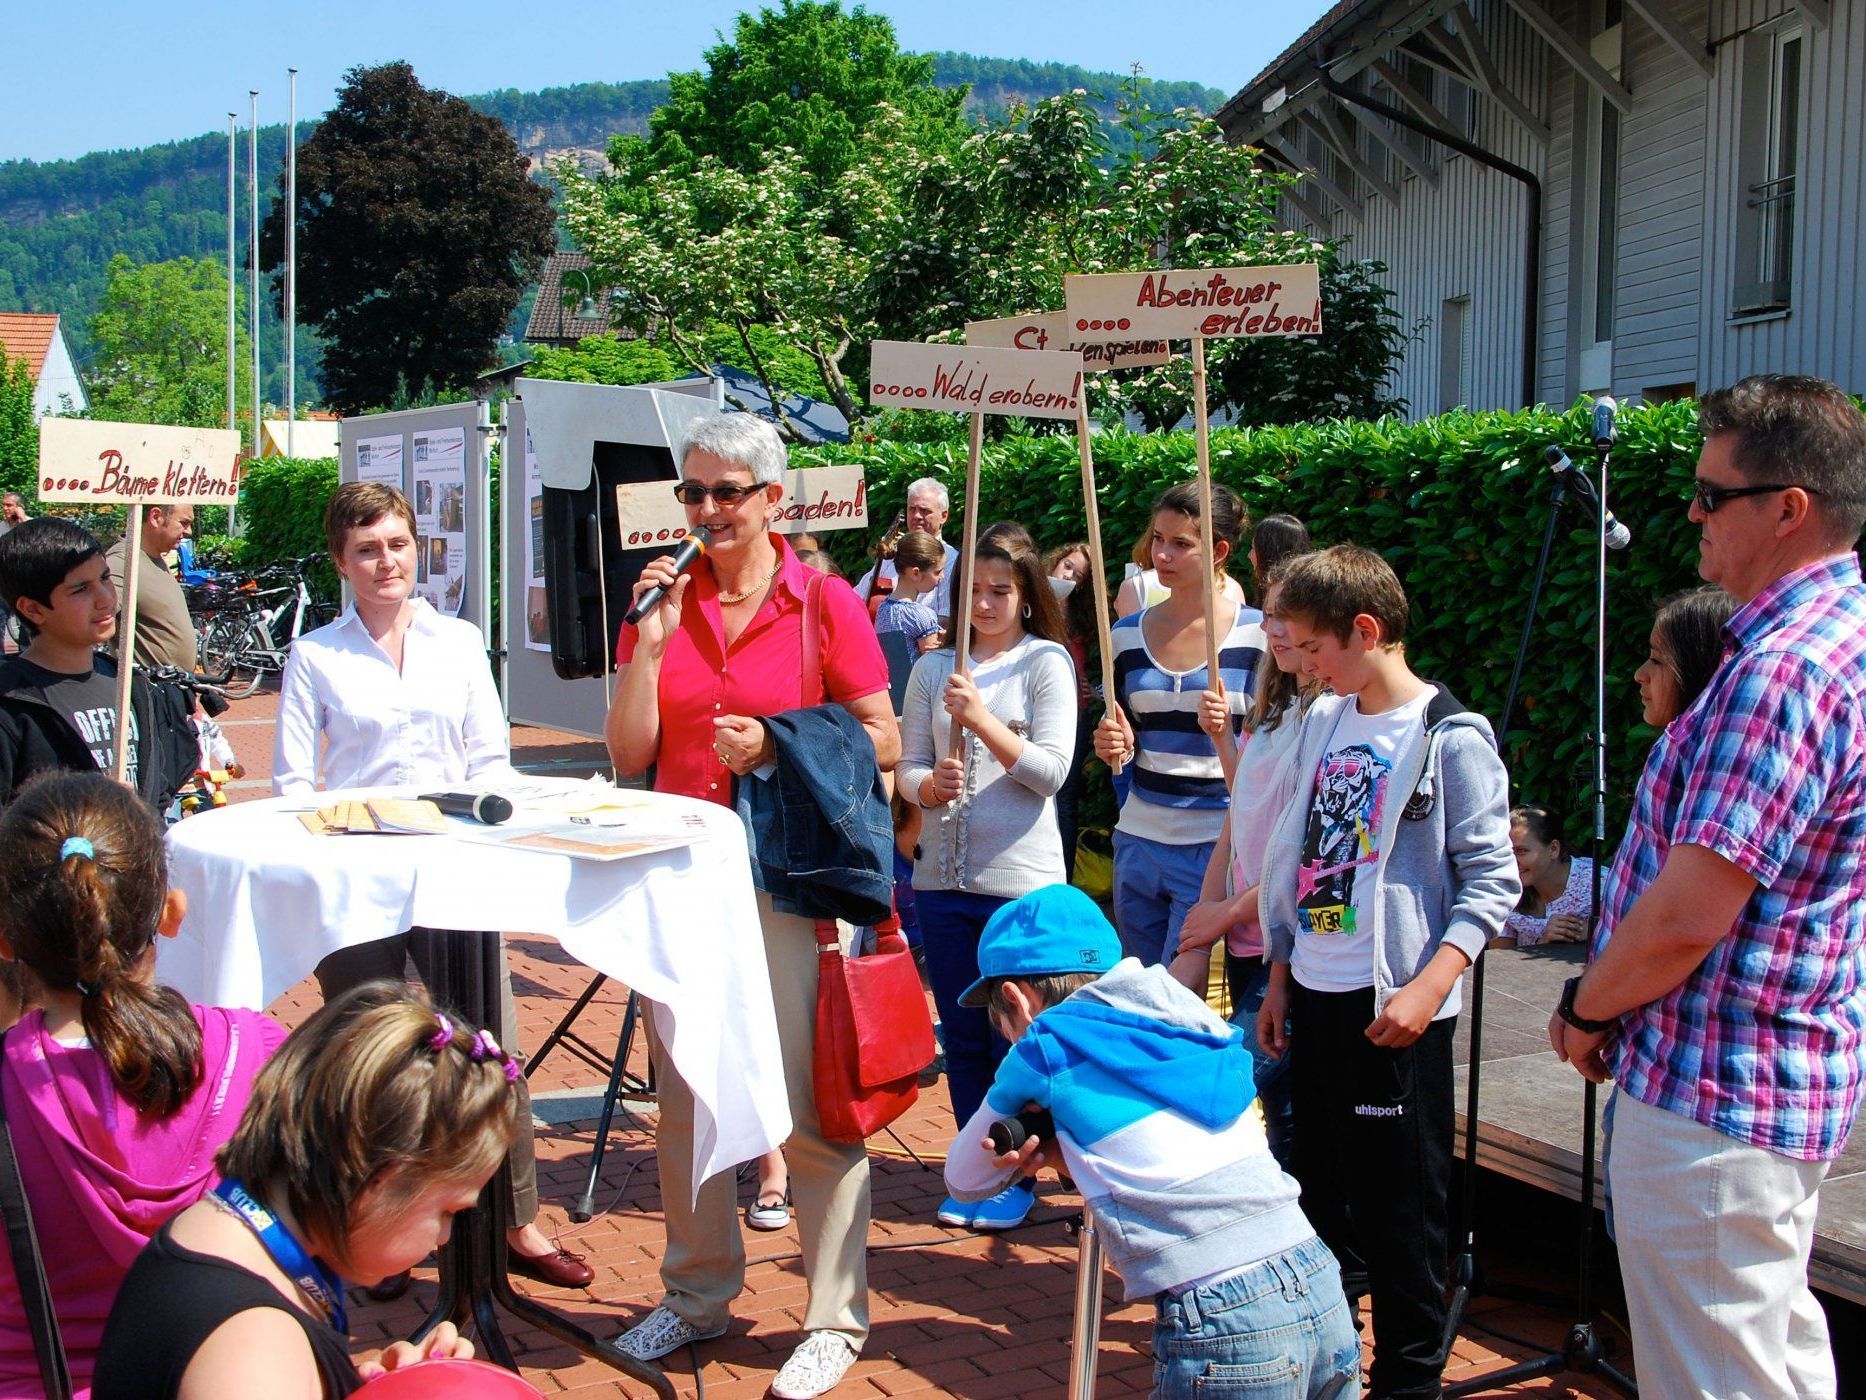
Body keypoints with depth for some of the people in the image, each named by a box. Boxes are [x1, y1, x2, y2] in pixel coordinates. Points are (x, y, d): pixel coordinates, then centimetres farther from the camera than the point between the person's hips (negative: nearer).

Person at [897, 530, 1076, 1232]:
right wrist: (929, 784, -15)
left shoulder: (1047, 663, -2)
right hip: (943, 877, 4)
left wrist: (982, 719, -21)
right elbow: (907, 766, 7)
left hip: (1021, 879, -4)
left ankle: (1016, 1176, 20)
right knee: (963, 1038, 12)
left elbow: (1050, 772, -11)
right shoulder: (932, 669, 8)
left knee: (1016, 1038, 3)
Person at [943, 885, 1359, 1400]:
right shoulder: (1184, 1023, 18)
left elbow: (963, 1179, 17)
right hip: (1320, 1284, 6)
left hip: (1225, 1326, -6)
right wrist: (1061, 1152, 11)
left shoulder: (1047, 1045, 3)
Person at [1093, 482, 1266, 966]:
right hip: (1139, 844, 5)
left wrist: (1227, 734, -19)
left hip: (1216, 847, -5)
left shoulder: (1259, 635, -5)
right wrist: (1116, 744, -4)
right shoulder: (1127, 635, 8)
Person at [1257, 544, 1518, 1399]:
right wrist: (1280, 976, 15)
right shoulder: (1323, 724, 9)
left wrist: (1429, 988, -21)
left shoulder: (1448, 739, -11)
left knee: (1398, 1209, 3)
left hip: (1392, 1008, -7)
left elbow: (1492, 882, -12)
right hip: (1313, 997, 7)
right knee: (1318, 1193, 17)